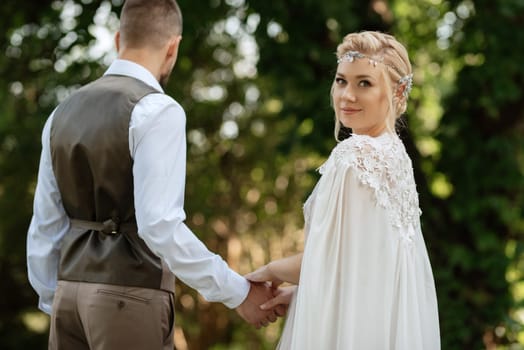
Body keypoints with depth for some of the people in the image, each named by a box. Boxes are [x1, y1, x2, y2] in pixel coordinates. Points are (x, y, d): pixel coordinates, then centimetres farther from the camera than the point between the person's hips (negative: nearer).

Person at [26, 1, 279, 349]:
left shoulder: (65, 112, 11)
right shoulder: (157, 111, -12)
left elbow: (45, 227, 14)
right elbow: (159, 225, -20)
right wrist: (237, 292, -14)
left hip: (71, 291, 7)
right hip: (130, 296, -7)